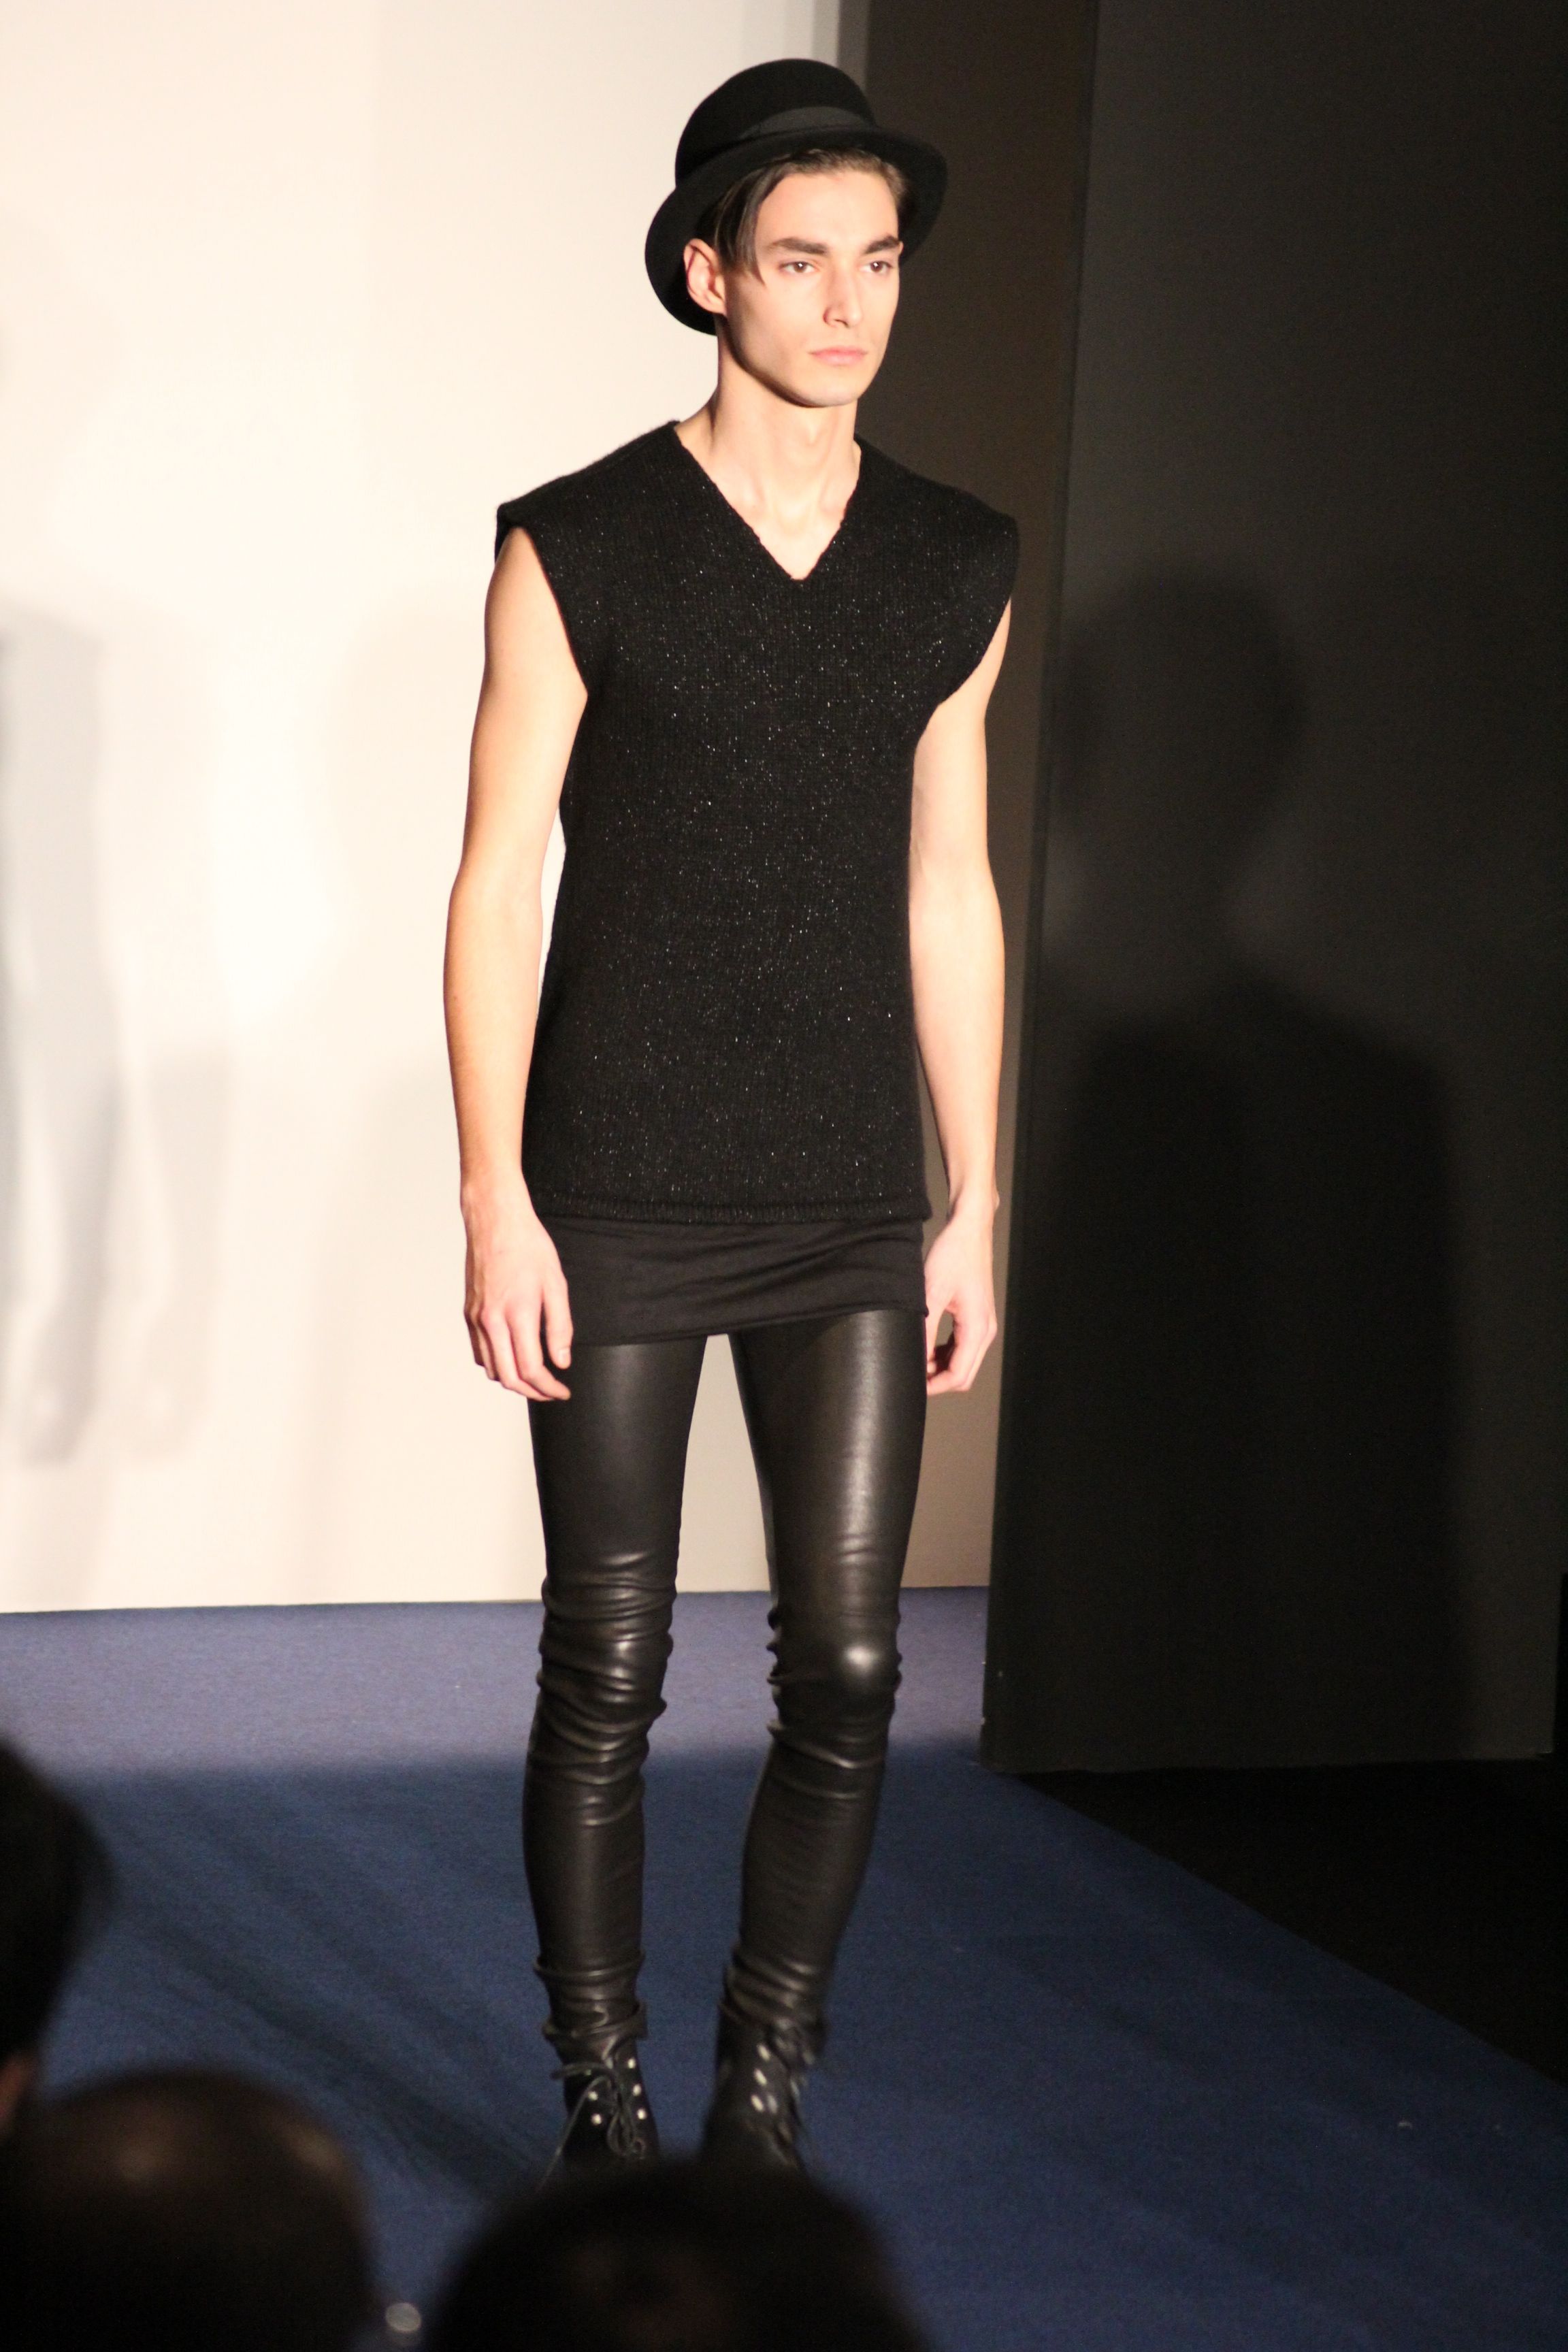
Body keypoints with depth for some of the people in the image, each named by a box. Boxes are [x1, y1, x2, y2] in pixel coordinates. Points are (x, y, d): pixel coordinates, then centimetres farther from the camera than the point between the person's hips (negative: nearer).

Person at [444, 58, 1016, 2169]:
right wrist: (495, 1204, -9)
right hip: (619, 1206, -3)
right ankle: (608, 2116, 17)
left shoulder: (957, 572, 7)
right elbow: (500, 882, -4)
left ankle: (764, 2104, 15)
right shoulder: (579, 549, -4)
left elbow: (949, 893, 11)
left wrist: (976, 1209, 9)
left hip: (852, 1215, 3)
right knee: (607, 1677, 4)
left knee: (844, 1677, 0)